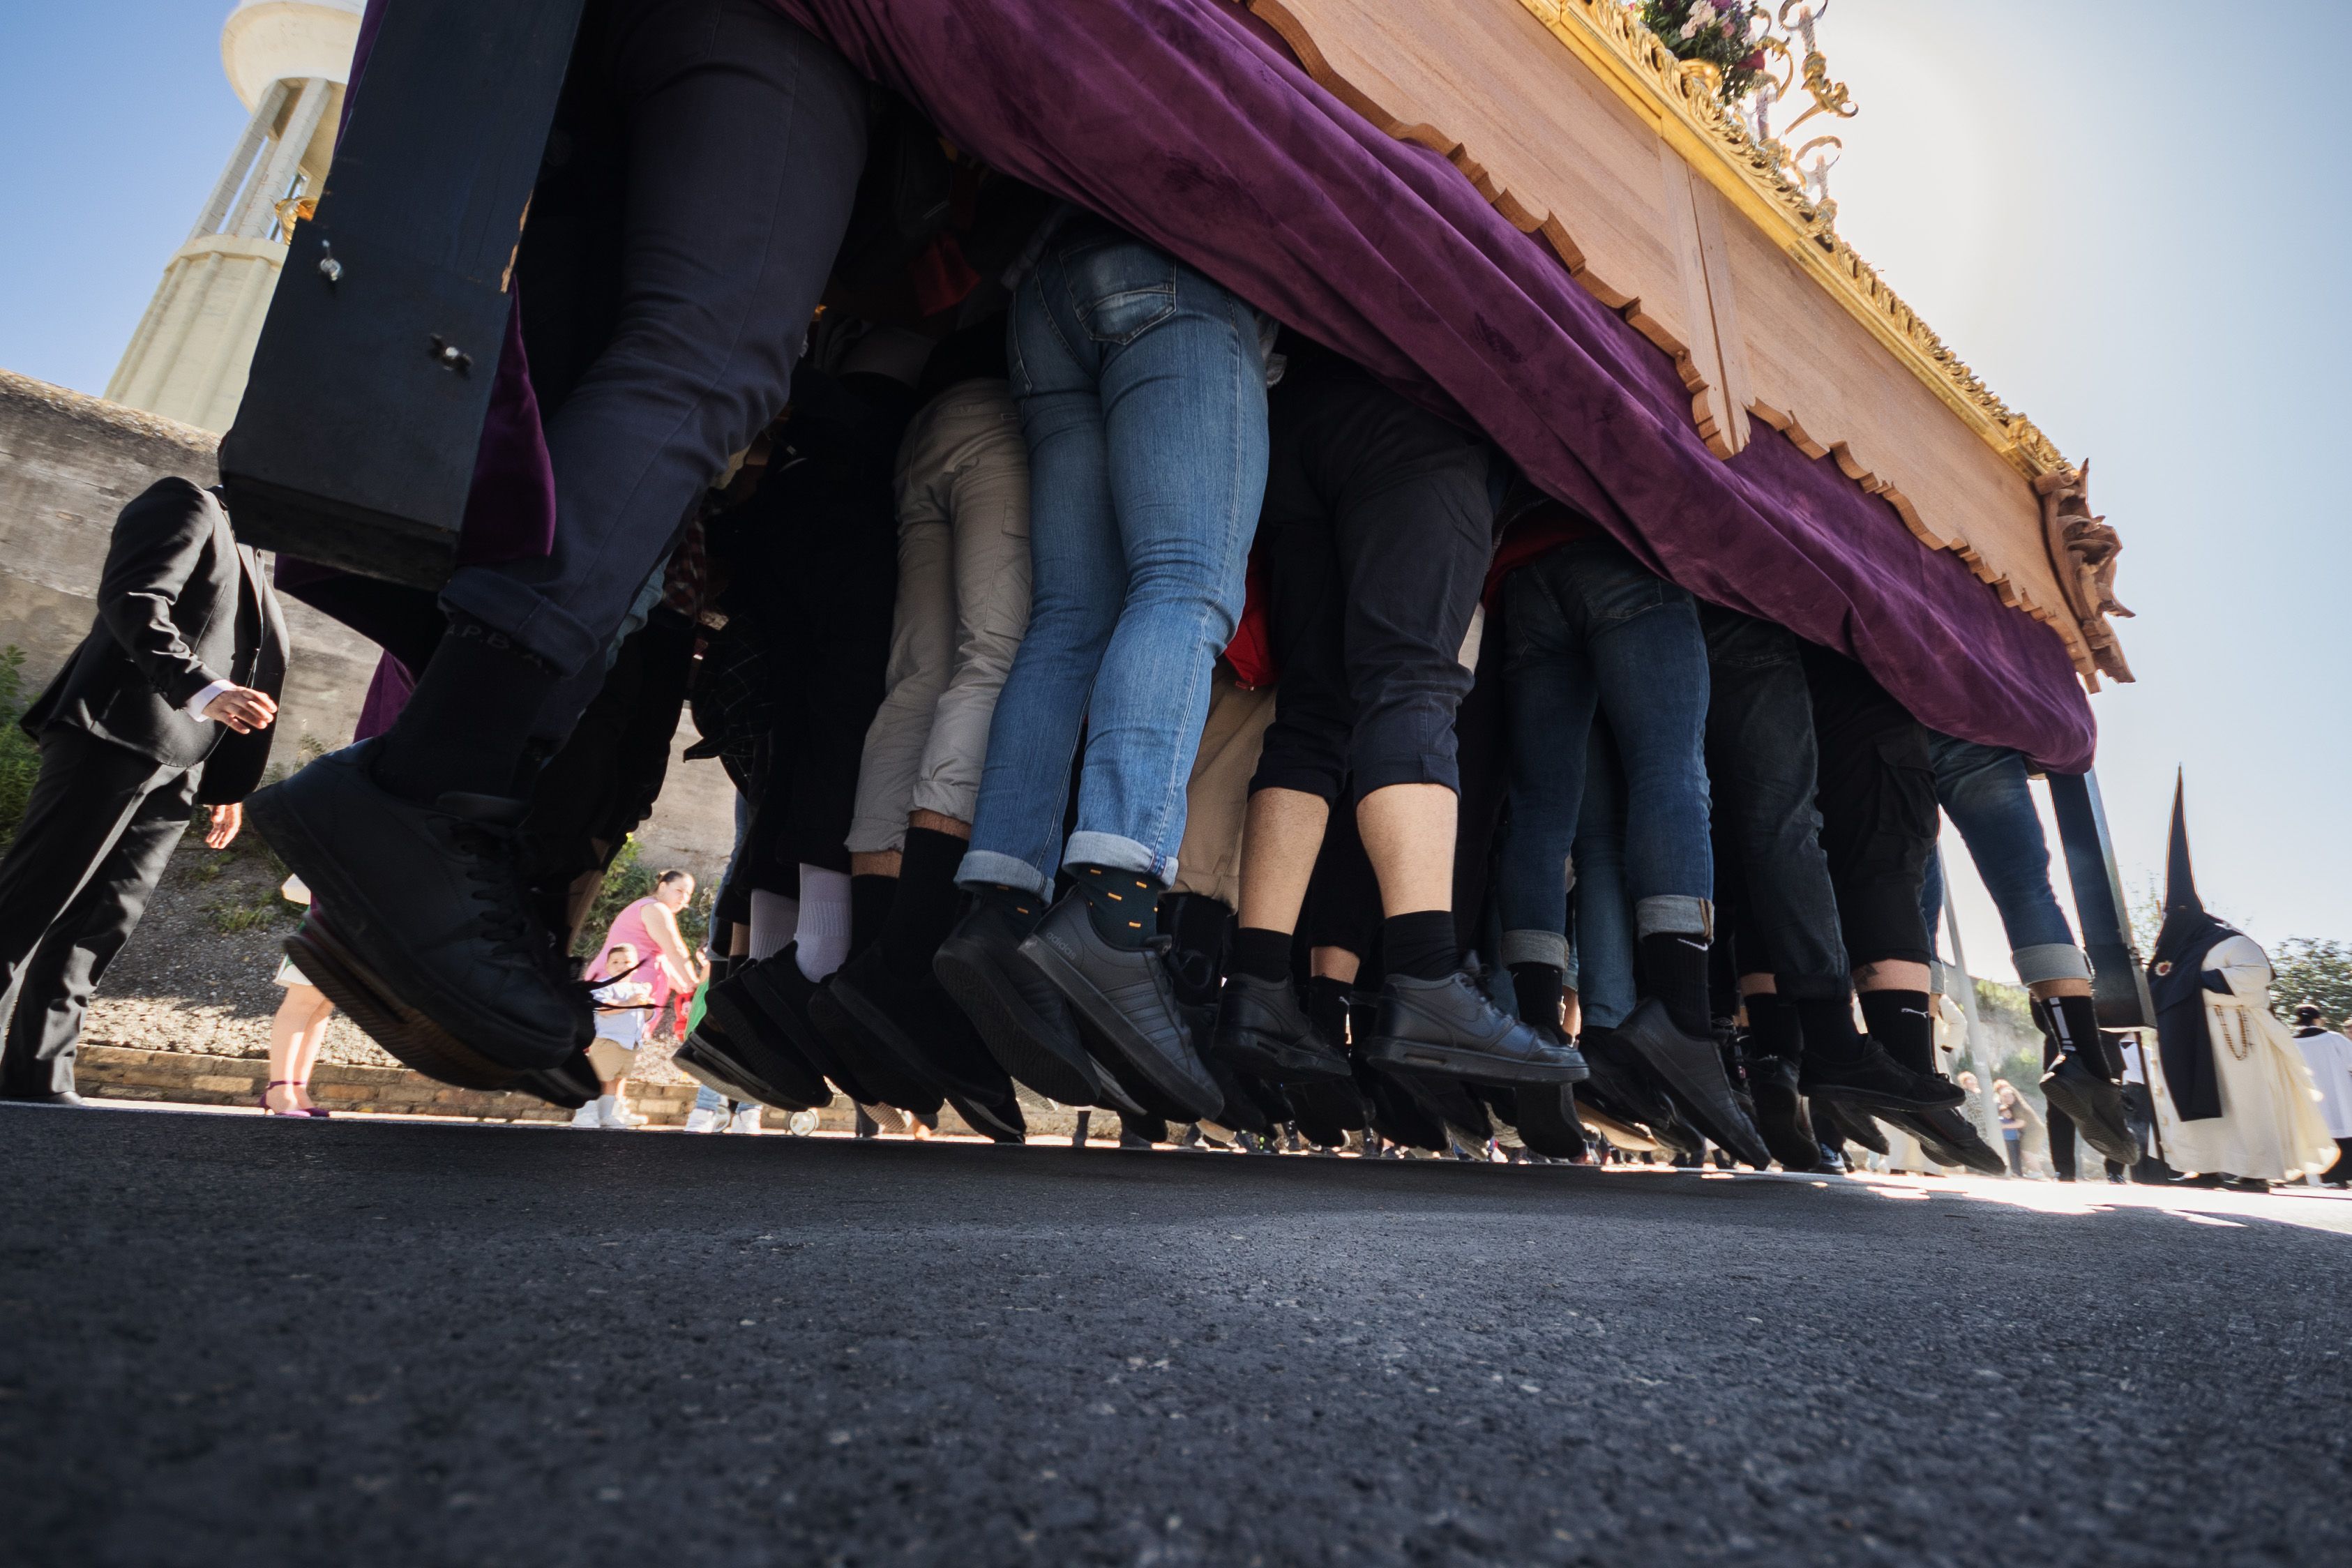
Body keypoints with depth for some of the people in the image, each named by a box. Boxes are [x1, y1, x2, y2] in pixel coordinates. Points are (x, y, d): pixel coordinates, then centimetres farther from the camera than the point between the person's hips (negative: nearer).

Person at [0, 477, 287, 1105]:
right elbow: (131, 599, -11)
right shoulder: (185, 504, 5)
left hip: (175, 768, 8)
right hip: (115, 734, -8)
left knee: (99, 925, 3)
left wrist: (224, 786, 18)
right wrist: (200, 688, -25)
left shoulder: (246, 565, 28)